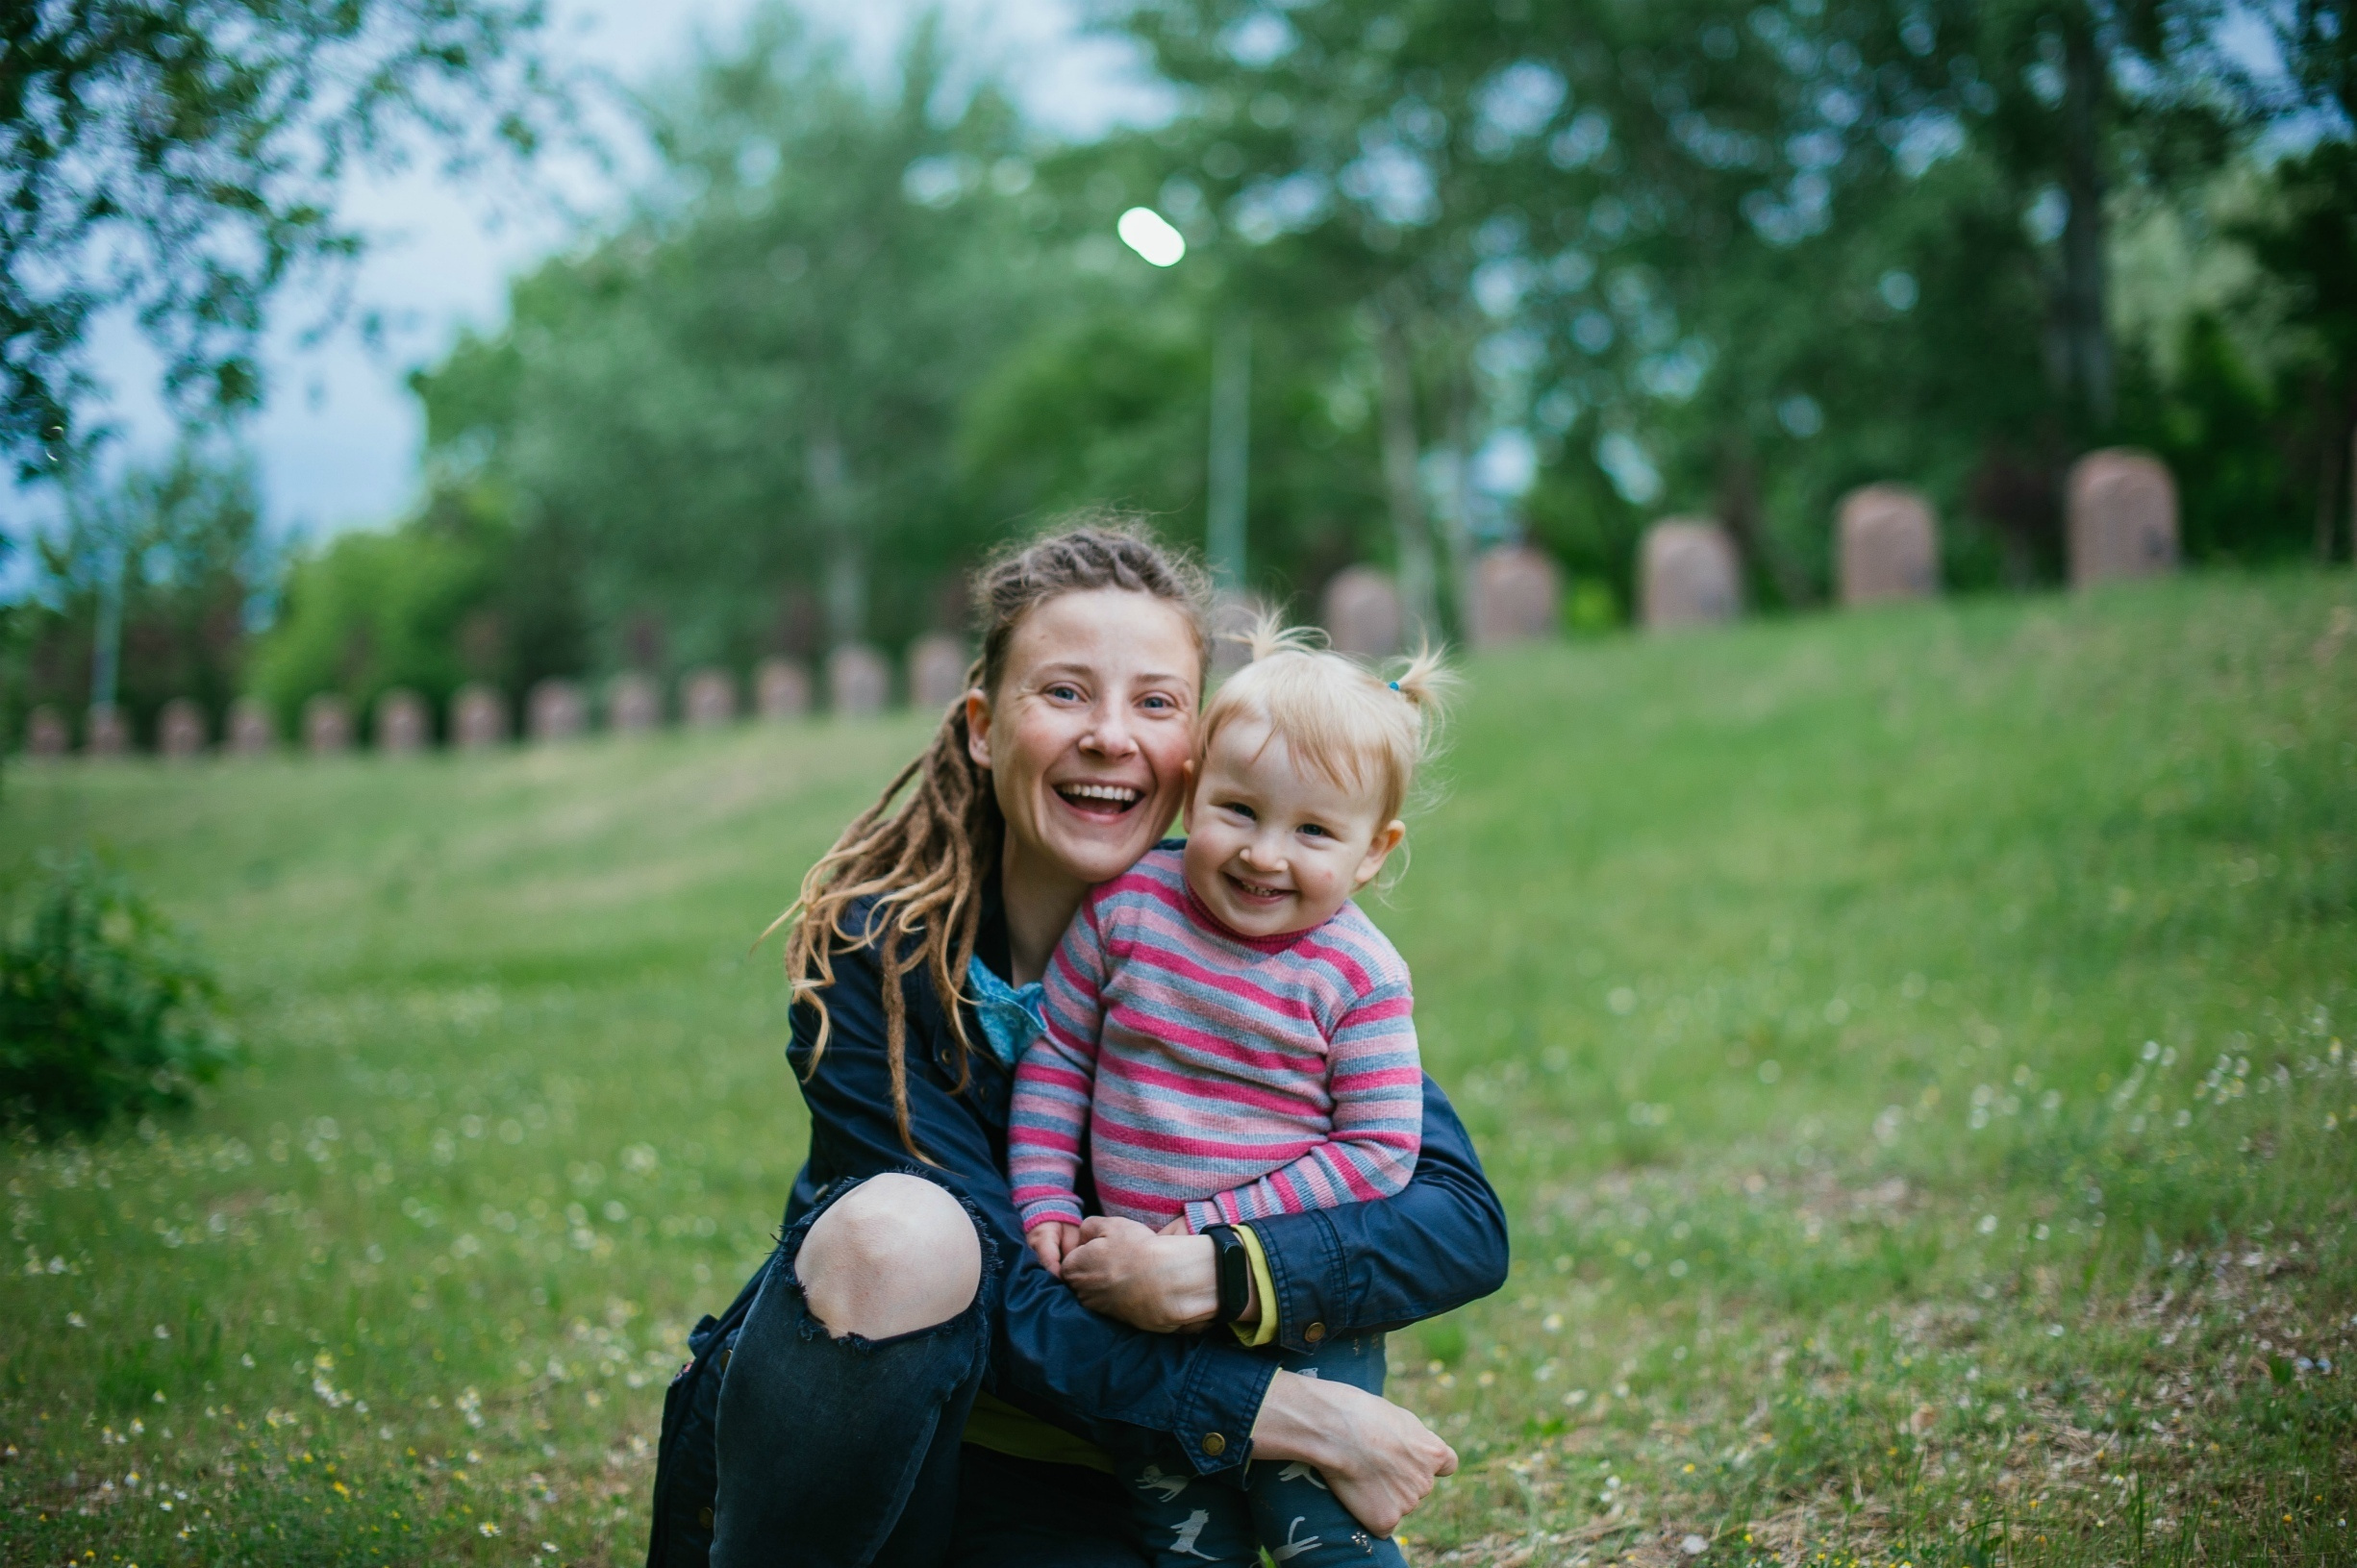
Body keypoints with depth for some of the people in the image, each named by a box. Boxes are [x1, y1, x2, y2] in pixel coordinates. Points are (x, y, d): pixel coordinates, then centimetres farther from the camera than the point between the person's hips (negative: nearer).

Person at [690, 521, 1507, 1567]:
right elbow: (1007, 1313, -19)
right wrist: (1297, 1416, -25)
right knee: (899, 1228, -33)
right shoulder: (872, 955, -13)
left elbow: (1466, 1223, -14)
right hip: (841, 1472, -2)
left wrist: (1213, 1277, -29)